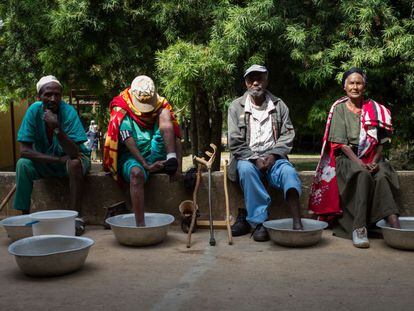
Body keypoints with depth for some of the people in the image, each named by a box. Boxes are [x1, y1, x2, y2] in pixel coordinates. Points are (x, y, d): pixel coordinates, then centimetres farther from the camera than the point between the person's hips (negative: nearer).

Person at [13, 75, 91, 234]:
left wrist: (57, 129, -43)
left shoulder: (68, 112, -23)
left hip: (73, 157, -2)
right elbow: (24, 150, -19)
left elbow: (73, 152, -31)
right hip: (45, 160, 3)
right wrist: (58, 159, -26)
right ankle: (25, 214, -10)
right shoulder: (34, 111, -16)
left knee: (75, 164, -34)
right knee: (23, 164, -23)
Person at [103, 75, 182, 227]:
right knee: (136, 172, -41)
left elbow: (176, 137, 0)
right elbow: (129, 143, -17)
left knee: (164, 115, -14)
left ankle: (171, 161, -32)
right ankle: (140, 224, -43)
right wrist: (147, 165, -29)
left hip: (156, 155, 3)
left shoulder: (161, 106, 7)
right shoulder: (121, 112, -4)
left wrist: (178, 165, -13)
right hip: (132, 157, -3)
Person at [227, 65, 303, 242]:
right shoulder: (236, 107, 7)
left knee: (288, 171, -31)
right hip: (247, 158, -1)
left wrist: (272, 156, -11)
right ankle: (259, 221, -34)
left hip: (273, 158, 1)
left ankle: (297, 223, -42)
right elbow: (235, 142, 0)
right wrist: (255, 159, -12)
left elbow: (287, 136, 6)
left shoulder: (279, 105, 12)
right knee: (246, 169, -35)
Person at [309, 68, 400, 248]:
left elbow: (380, 142, 9)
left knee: (382, 176, -32)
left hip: (372, 160, 2)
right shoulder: (339, 109, 4)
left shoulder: (374, 109, 12)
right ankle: (359, 228, -39)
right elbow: (341, 143, -5)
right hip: (347, 159, -2)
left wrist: (375, 162, -10)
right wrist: (359, 163, -18)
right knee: (363, 175, -35)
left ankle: (394, 225, -43)